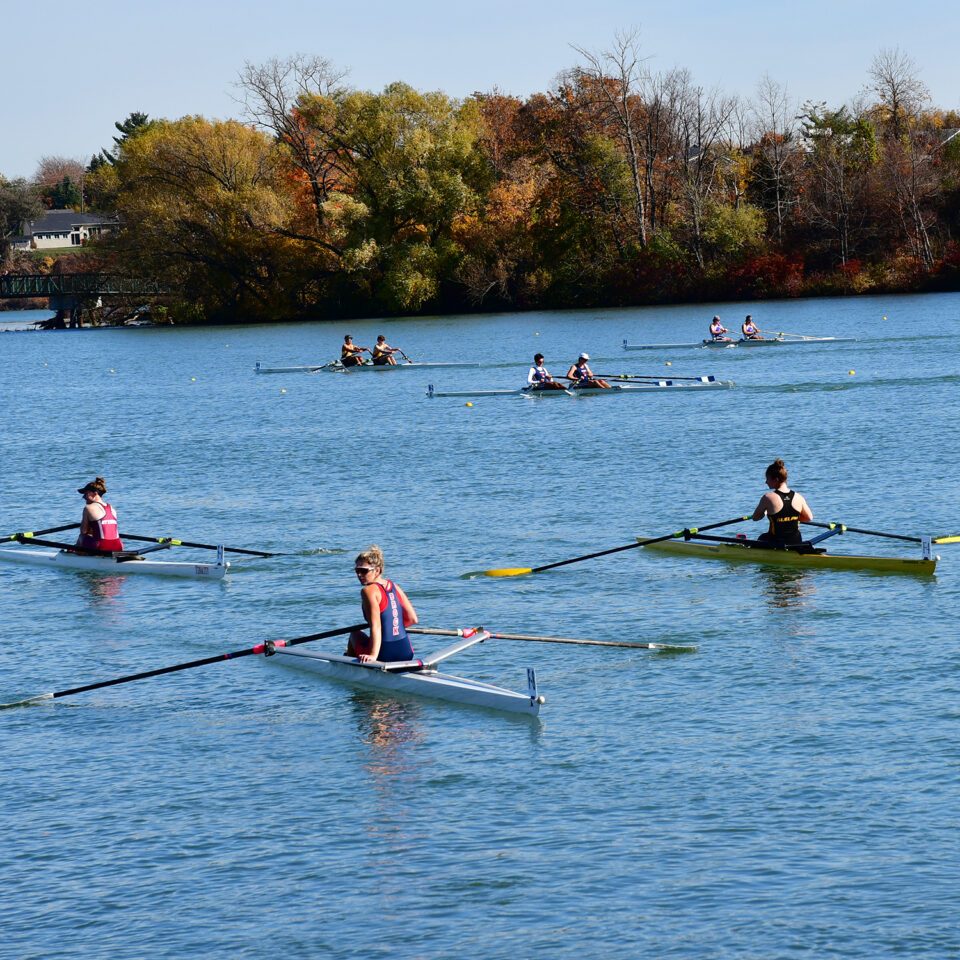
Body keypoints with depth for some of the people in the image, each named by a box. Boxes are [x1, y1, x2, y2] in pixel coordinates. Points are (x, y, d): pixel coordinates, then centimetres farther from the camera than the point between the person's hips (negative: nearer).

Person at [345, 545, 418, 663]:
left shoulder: (368, 591, -12)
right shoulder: (394, 587, 8)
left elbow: (375, 626, -22)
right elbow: (412, 619, 7)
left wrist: (373, 655, -29)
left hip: (384, 656, -6)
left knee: (355, 634, 26)